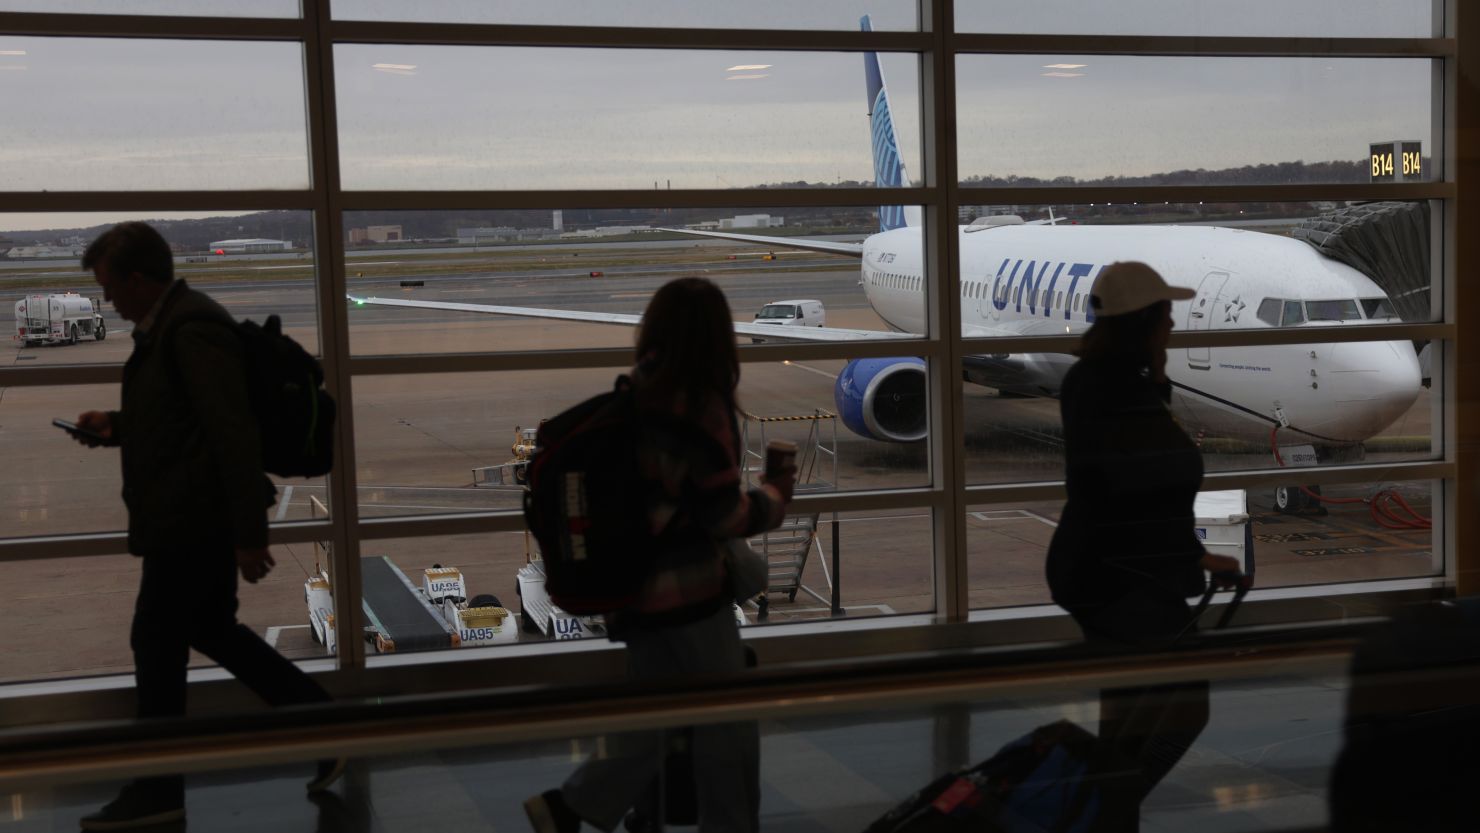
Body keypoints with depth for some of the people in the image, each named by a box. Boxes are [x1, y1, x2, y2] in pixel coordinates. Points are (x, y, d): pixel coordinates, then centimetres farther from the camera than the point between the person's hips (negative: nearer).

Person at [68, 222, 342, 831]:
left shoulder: (194, 328, -20)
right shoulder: (169, 324, 12)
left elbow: (233, 431, -24)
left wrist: (248, 534, -24)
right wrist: (116, 425, 9)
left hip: (193, 522, -10)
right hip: (195, 520, 10)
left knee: (156, 644, 1)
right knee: (210, 629, 18)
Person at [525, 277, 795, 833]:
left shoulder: (629, 398, 4)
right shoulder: (699, 406, -17)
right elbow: (722, 513, -16)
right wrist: (776, 497, 1)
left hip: (634, 588, 7)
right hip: (689, 590, -7)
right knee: (728, 725, 8)